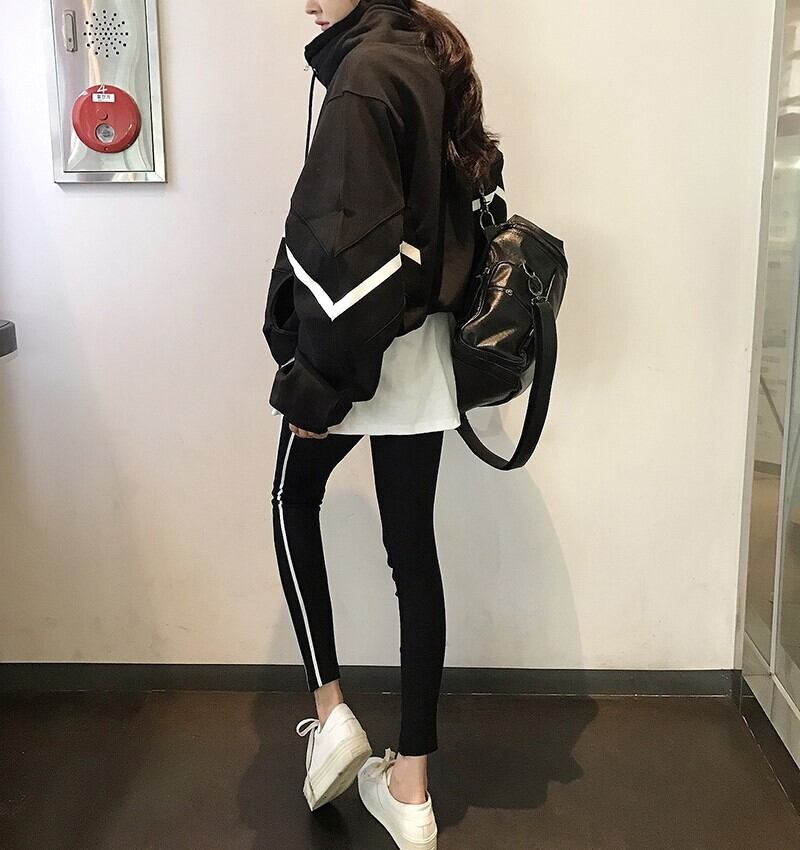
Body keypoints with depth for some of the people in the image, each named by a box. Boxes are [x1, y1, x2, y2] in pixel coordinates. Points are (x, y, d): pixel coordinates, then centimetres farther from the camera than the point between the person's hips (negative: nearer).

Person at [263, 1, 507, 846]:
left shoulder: (365, 70, -14)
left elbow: (349, 248, -21)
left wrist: (314, 383, -18)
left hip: (360, 352, -7)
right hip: (423, 355, 7)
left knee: (293, 502, 18)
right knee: (412, 548, 9)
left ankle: (332, 714, 19)